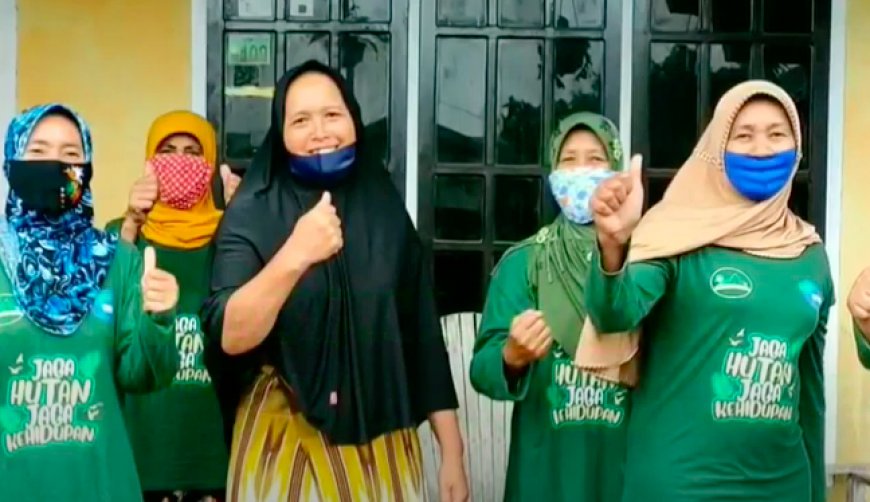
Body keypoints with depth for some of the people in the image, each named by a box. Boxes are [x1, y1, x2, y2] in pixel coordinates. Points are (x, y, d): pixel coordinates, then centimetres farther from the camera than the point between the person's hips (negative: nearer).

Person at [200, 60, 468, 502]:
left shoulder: (385, 211, 2)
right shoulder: (252, 214, -7)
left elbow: (422, 332, 5)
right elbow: (228, 337, -19)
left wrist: (451, 451, 5)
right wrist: (293, 256, -33)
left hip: (381, 446, 3)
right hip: (287, 445, -3)